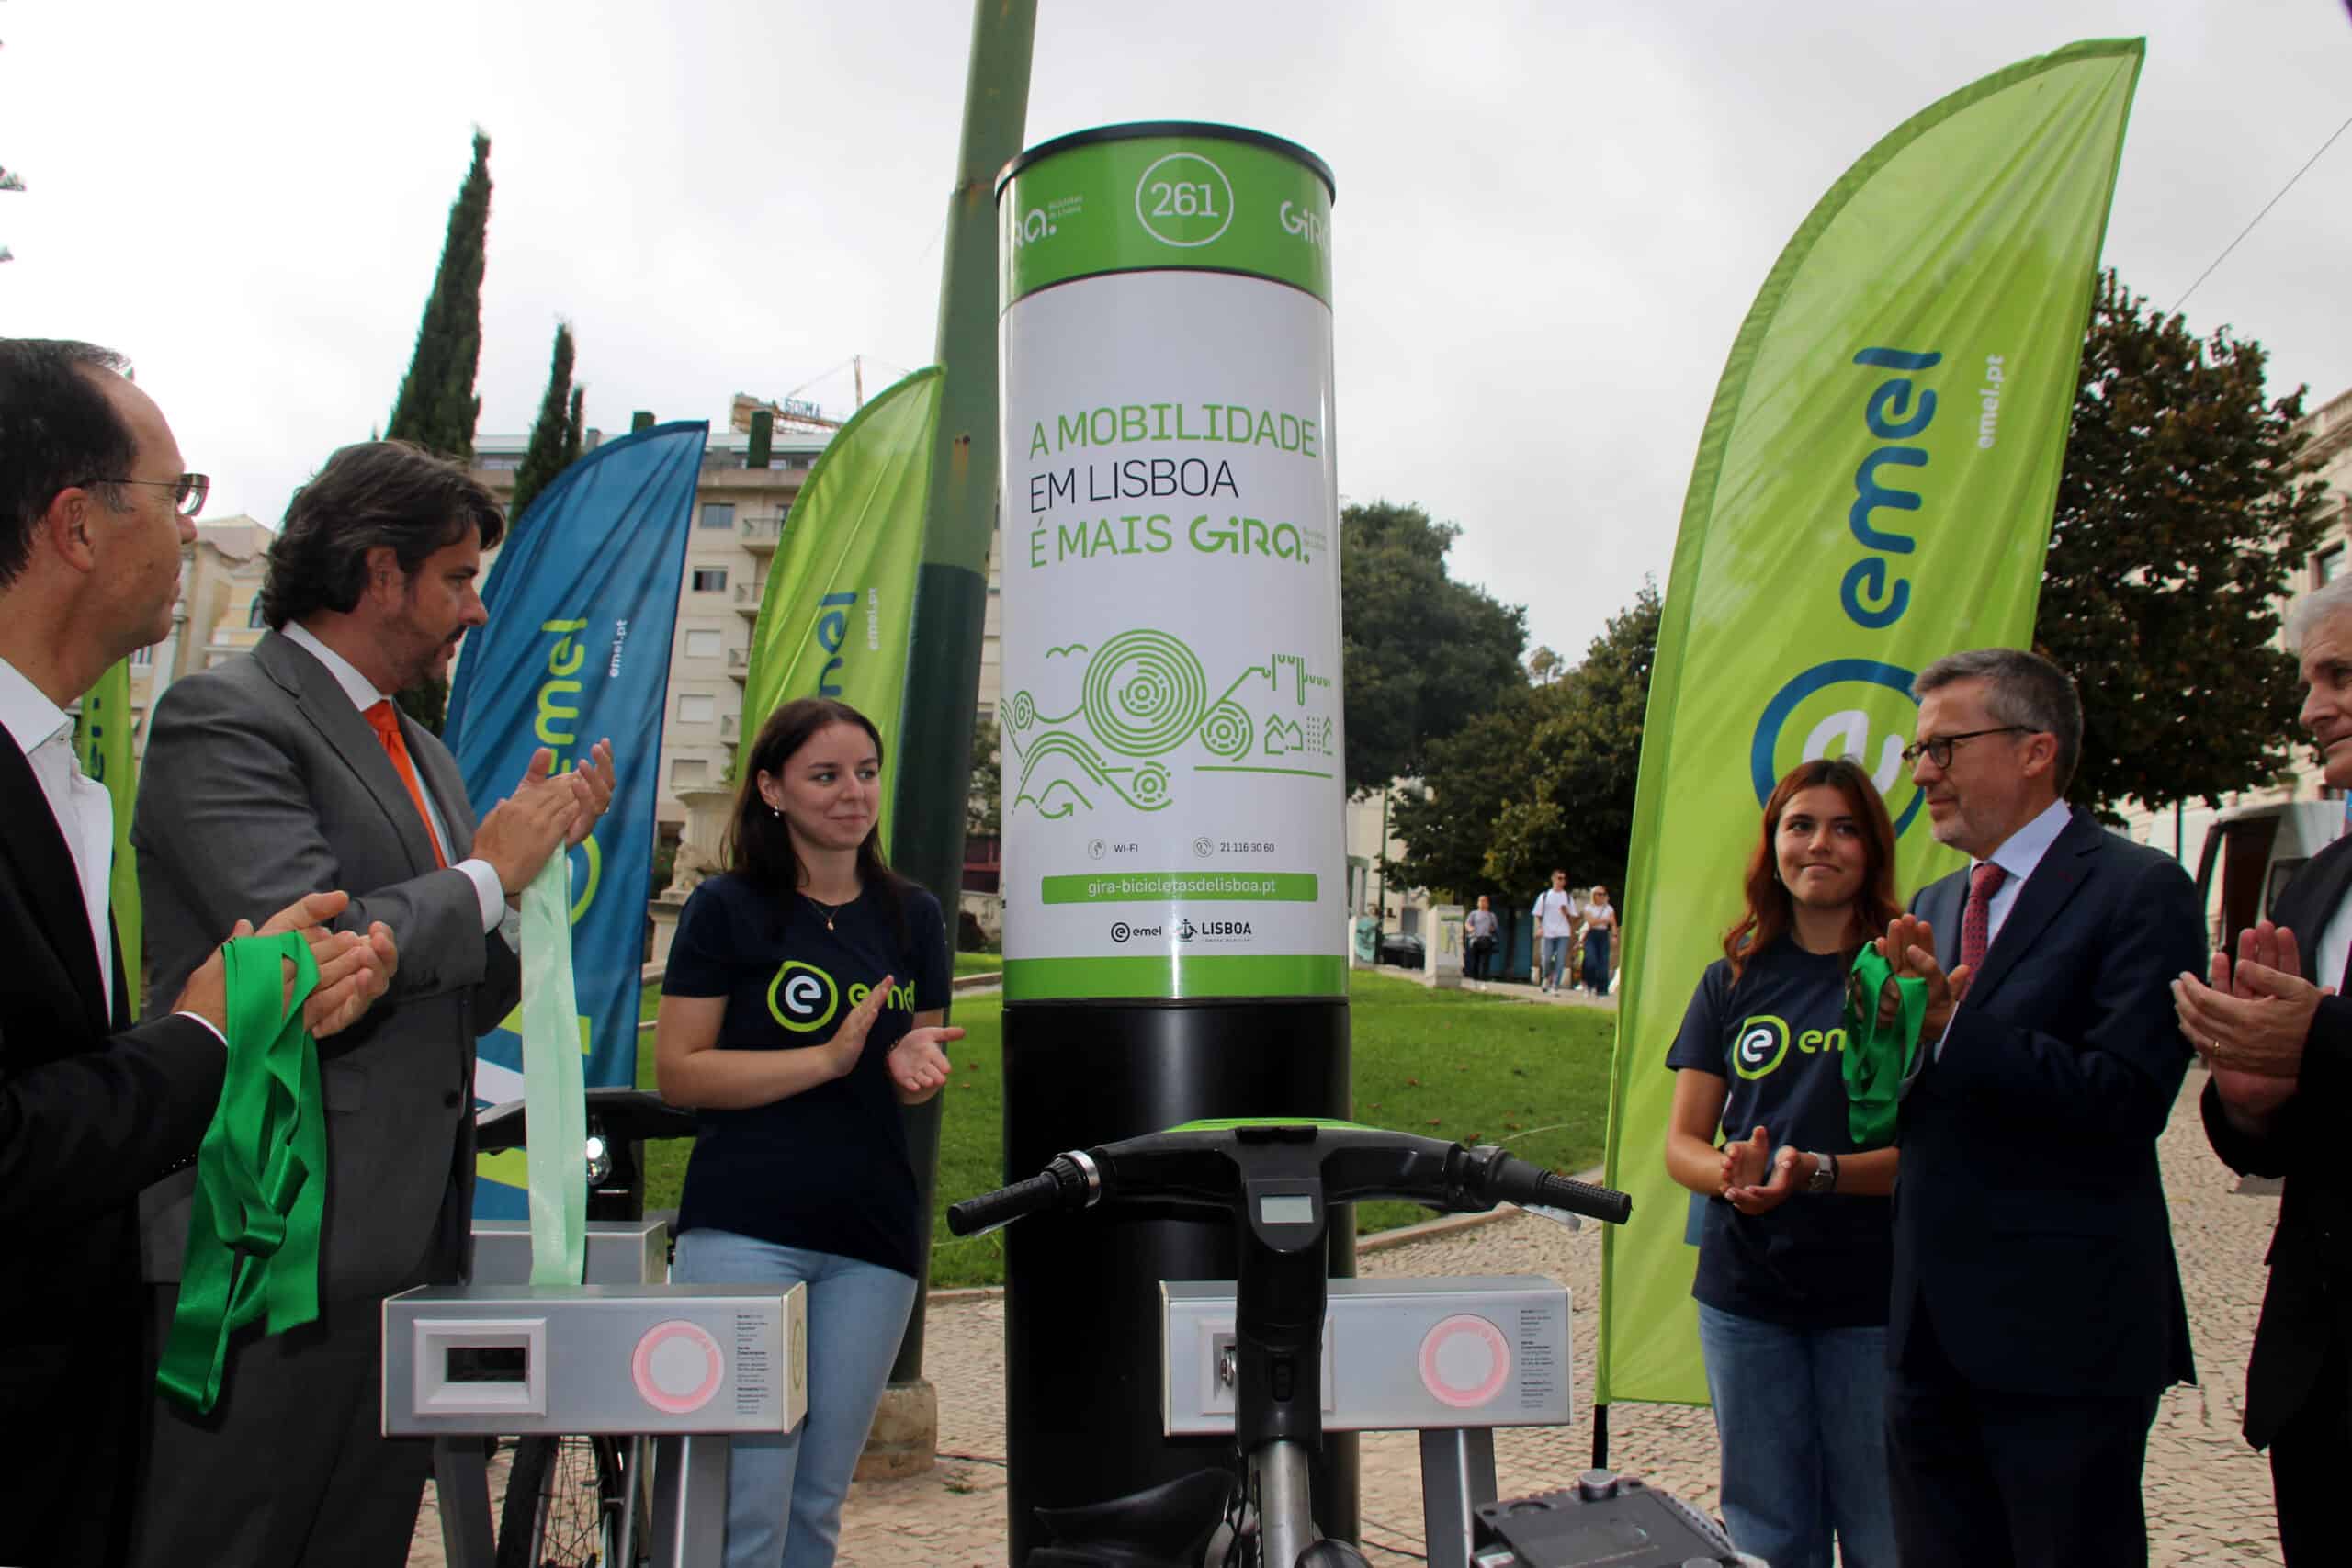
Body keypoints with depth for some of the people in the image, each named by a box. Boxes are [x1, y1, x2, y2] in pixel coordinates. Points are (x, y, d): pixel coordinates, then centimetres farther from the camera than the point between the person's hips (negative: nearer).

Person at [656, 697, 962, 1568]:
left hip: (873, 1233, 4)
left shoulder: (911, 916, 10)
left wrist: (916, 1064, -5)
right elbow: (678, 1071, -5)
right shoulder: (727, 907, -1)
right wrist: (831, 1057, -15)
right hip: (745, 1225, -4)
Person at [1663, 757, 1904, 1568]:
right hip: (1746, 1293, 3)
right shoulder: (1733, 981, 7)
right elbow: (1682, 1143, 7)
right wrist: (1731, 1174, -15)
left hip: (1872, 1297, -3)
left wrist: (1820, 1171, -23)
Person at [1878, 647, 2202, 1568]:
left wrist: (1950, 1021, -21)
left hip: (2063, 1335, -7)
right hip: (1931, 1330, 7)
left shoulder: (2138, 889, -9)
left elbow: (2125, 1098, -20)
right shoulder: (1933, 907, 14)